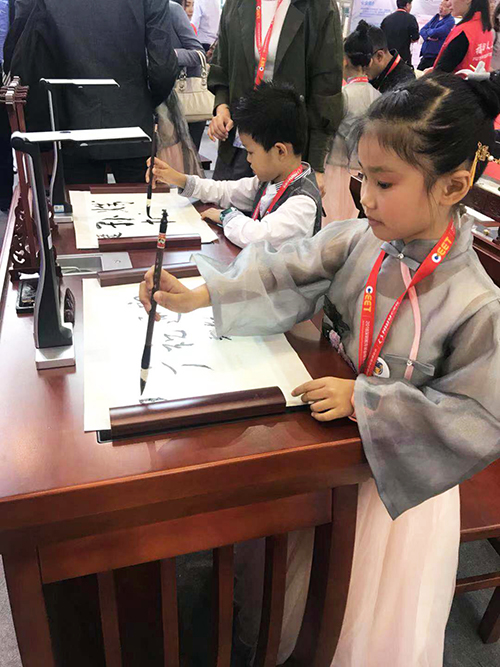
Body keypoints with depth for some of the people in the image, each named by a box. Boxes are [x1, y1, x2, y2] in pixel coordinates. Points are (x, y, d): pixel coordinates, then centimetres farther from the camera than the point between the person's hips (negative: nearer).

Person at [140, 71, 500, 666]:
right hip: (337, 412, 5)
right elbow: (284, 276, -14)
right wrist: (199, 295, -28)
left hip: (399, 469, -4)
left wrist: (364, 398, -28)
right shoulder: (357, 242, -13)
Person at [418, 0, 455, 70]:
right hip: (425, 55, 8)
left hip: (436, 57, -8)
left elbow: (435, 33, -21)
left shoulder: (450, 21, -9)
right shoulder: (436, 17, 15)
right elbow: (422, 30, 8)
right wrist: (428, 37, -13)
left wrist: (427, 31, 0)